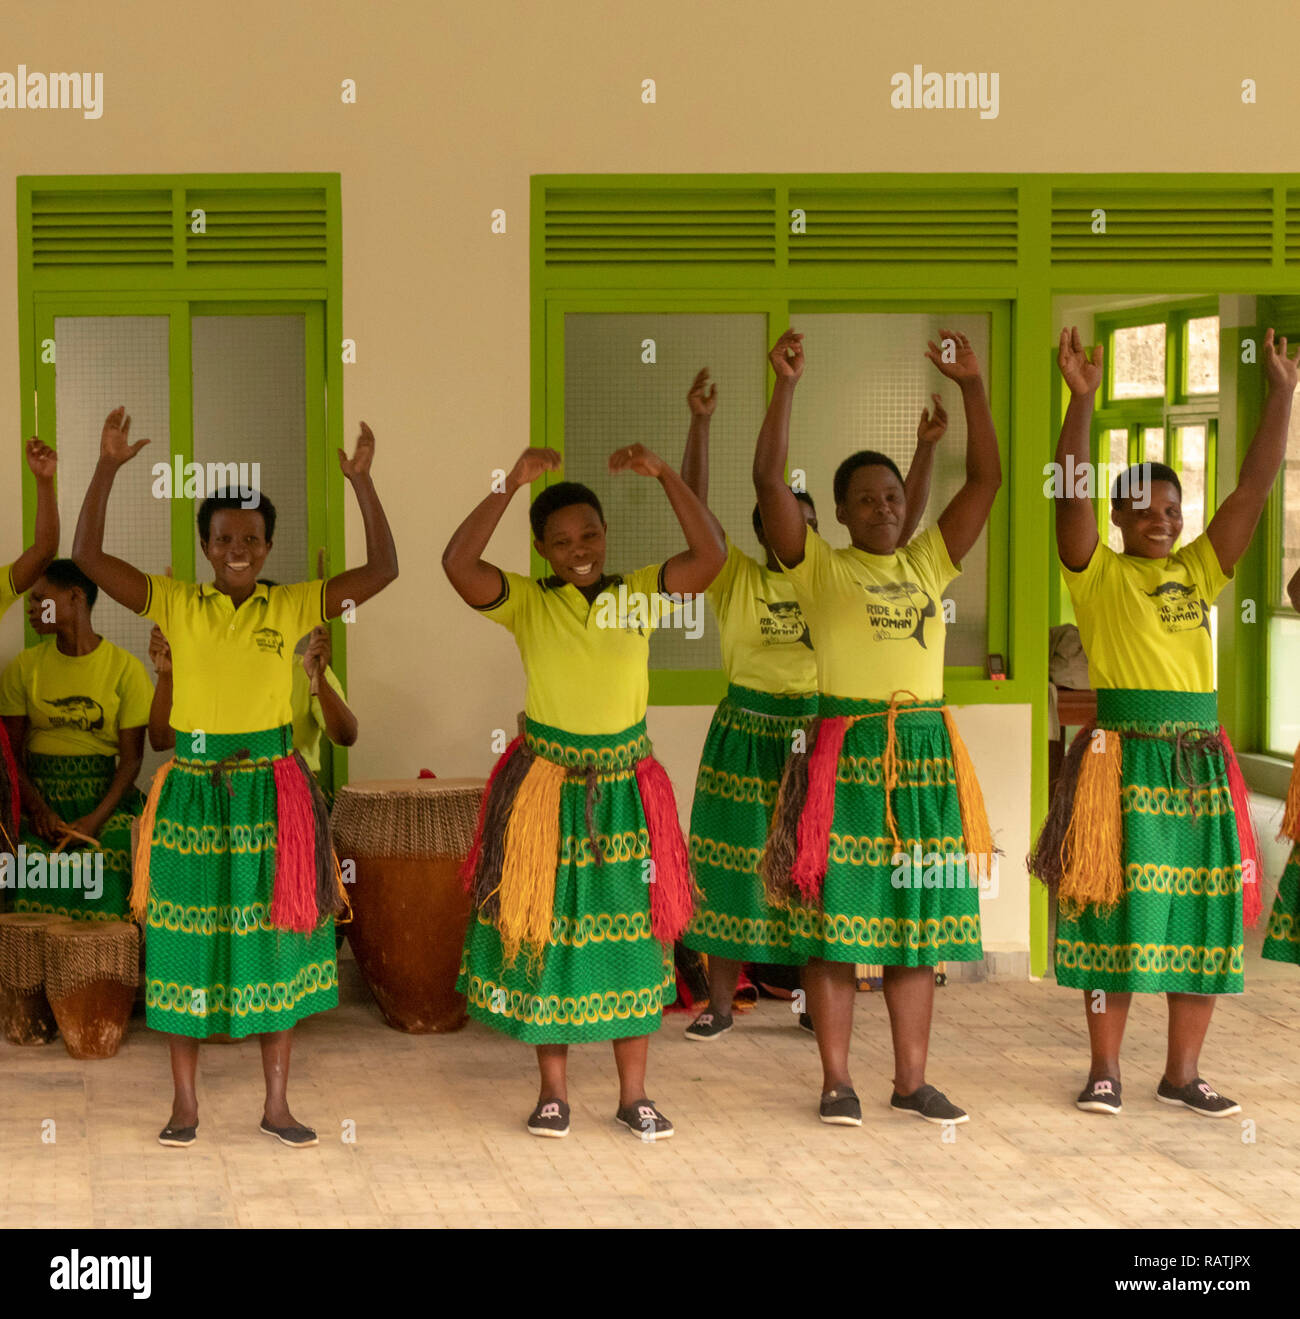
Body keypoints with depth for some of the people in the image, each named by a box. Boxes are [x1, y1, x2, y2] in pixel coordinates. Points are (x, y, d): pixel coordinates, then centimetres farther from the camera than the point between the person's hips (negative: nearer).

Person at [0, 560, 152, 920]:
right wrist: (38, 810, -15)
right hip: (39, 795, 1)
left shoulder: (125, 668, 1)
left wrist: (97, 818, -16)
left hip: (104, 796, -1)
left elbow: (132, 758, -2)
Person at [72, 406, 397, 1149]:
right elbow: (88, 557, -7)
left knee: (277, 942, 6)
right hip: (194, 790, 0)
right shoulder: (176, 604, 1)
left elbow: (383, 567, -5)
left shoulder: (293, 607, 1)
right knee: (189, 945, 4)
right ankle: (185, 1102, 16)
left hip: (271, 791, 1)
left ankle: (277, 1103, 17)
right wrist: (108, 467, -14)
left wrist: (362, 481, -12)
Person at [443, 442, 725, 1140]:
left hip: (624, 789, 1)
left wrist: (665, 474, -17)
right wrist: (510, 483, -21)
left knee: (629, 938, 6)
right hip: (547, 787, -1)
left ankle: (634, 1095, 17)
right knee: (546, 933, 5)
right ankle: (553, 1090, 19)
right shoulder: (528, 603, -3)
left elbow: (711, 555, -11)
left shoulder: (638, 595, 2)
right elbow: (458, 563, -19)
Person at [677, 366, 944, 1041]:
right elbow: (695, 506, -11)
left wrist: (926, 448, -12)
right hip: (746, 733, -1)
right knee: (734, 862, 2)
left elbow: (905, 522, -1)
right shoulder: (737, 579, 1)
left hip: (819, 734, 1)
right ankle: (720, 1002, 12)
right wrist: (699, 424, -22)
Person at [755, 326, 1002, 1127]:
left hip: (927, 752, 4)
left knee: (919, 919, 7)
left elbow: (987, 478, 8)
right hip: (847, 751, -4)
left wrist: (972, 386, 0)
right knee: (837, 919, -1)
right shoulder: (820, 567, 2)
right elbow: (769, 480, -9)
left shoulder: (927, 564, 13)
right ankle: (837, 1081, 8)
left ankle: (913, 1081, 15)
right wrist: (786, 387, -16)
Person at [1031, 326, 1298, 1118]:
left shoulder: (1198, 571, 12)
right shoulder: (1100, 576, 1)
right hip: (1123, 755, -5)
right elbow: (1073, 495, -14)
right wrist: (1082, 399, -23)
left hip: (1200, 759, 5)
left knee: (1203, 915, 6)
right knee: (1114, 909, -1)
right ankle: (1105, 1069, 9)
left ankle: (1183, 1073, 15)